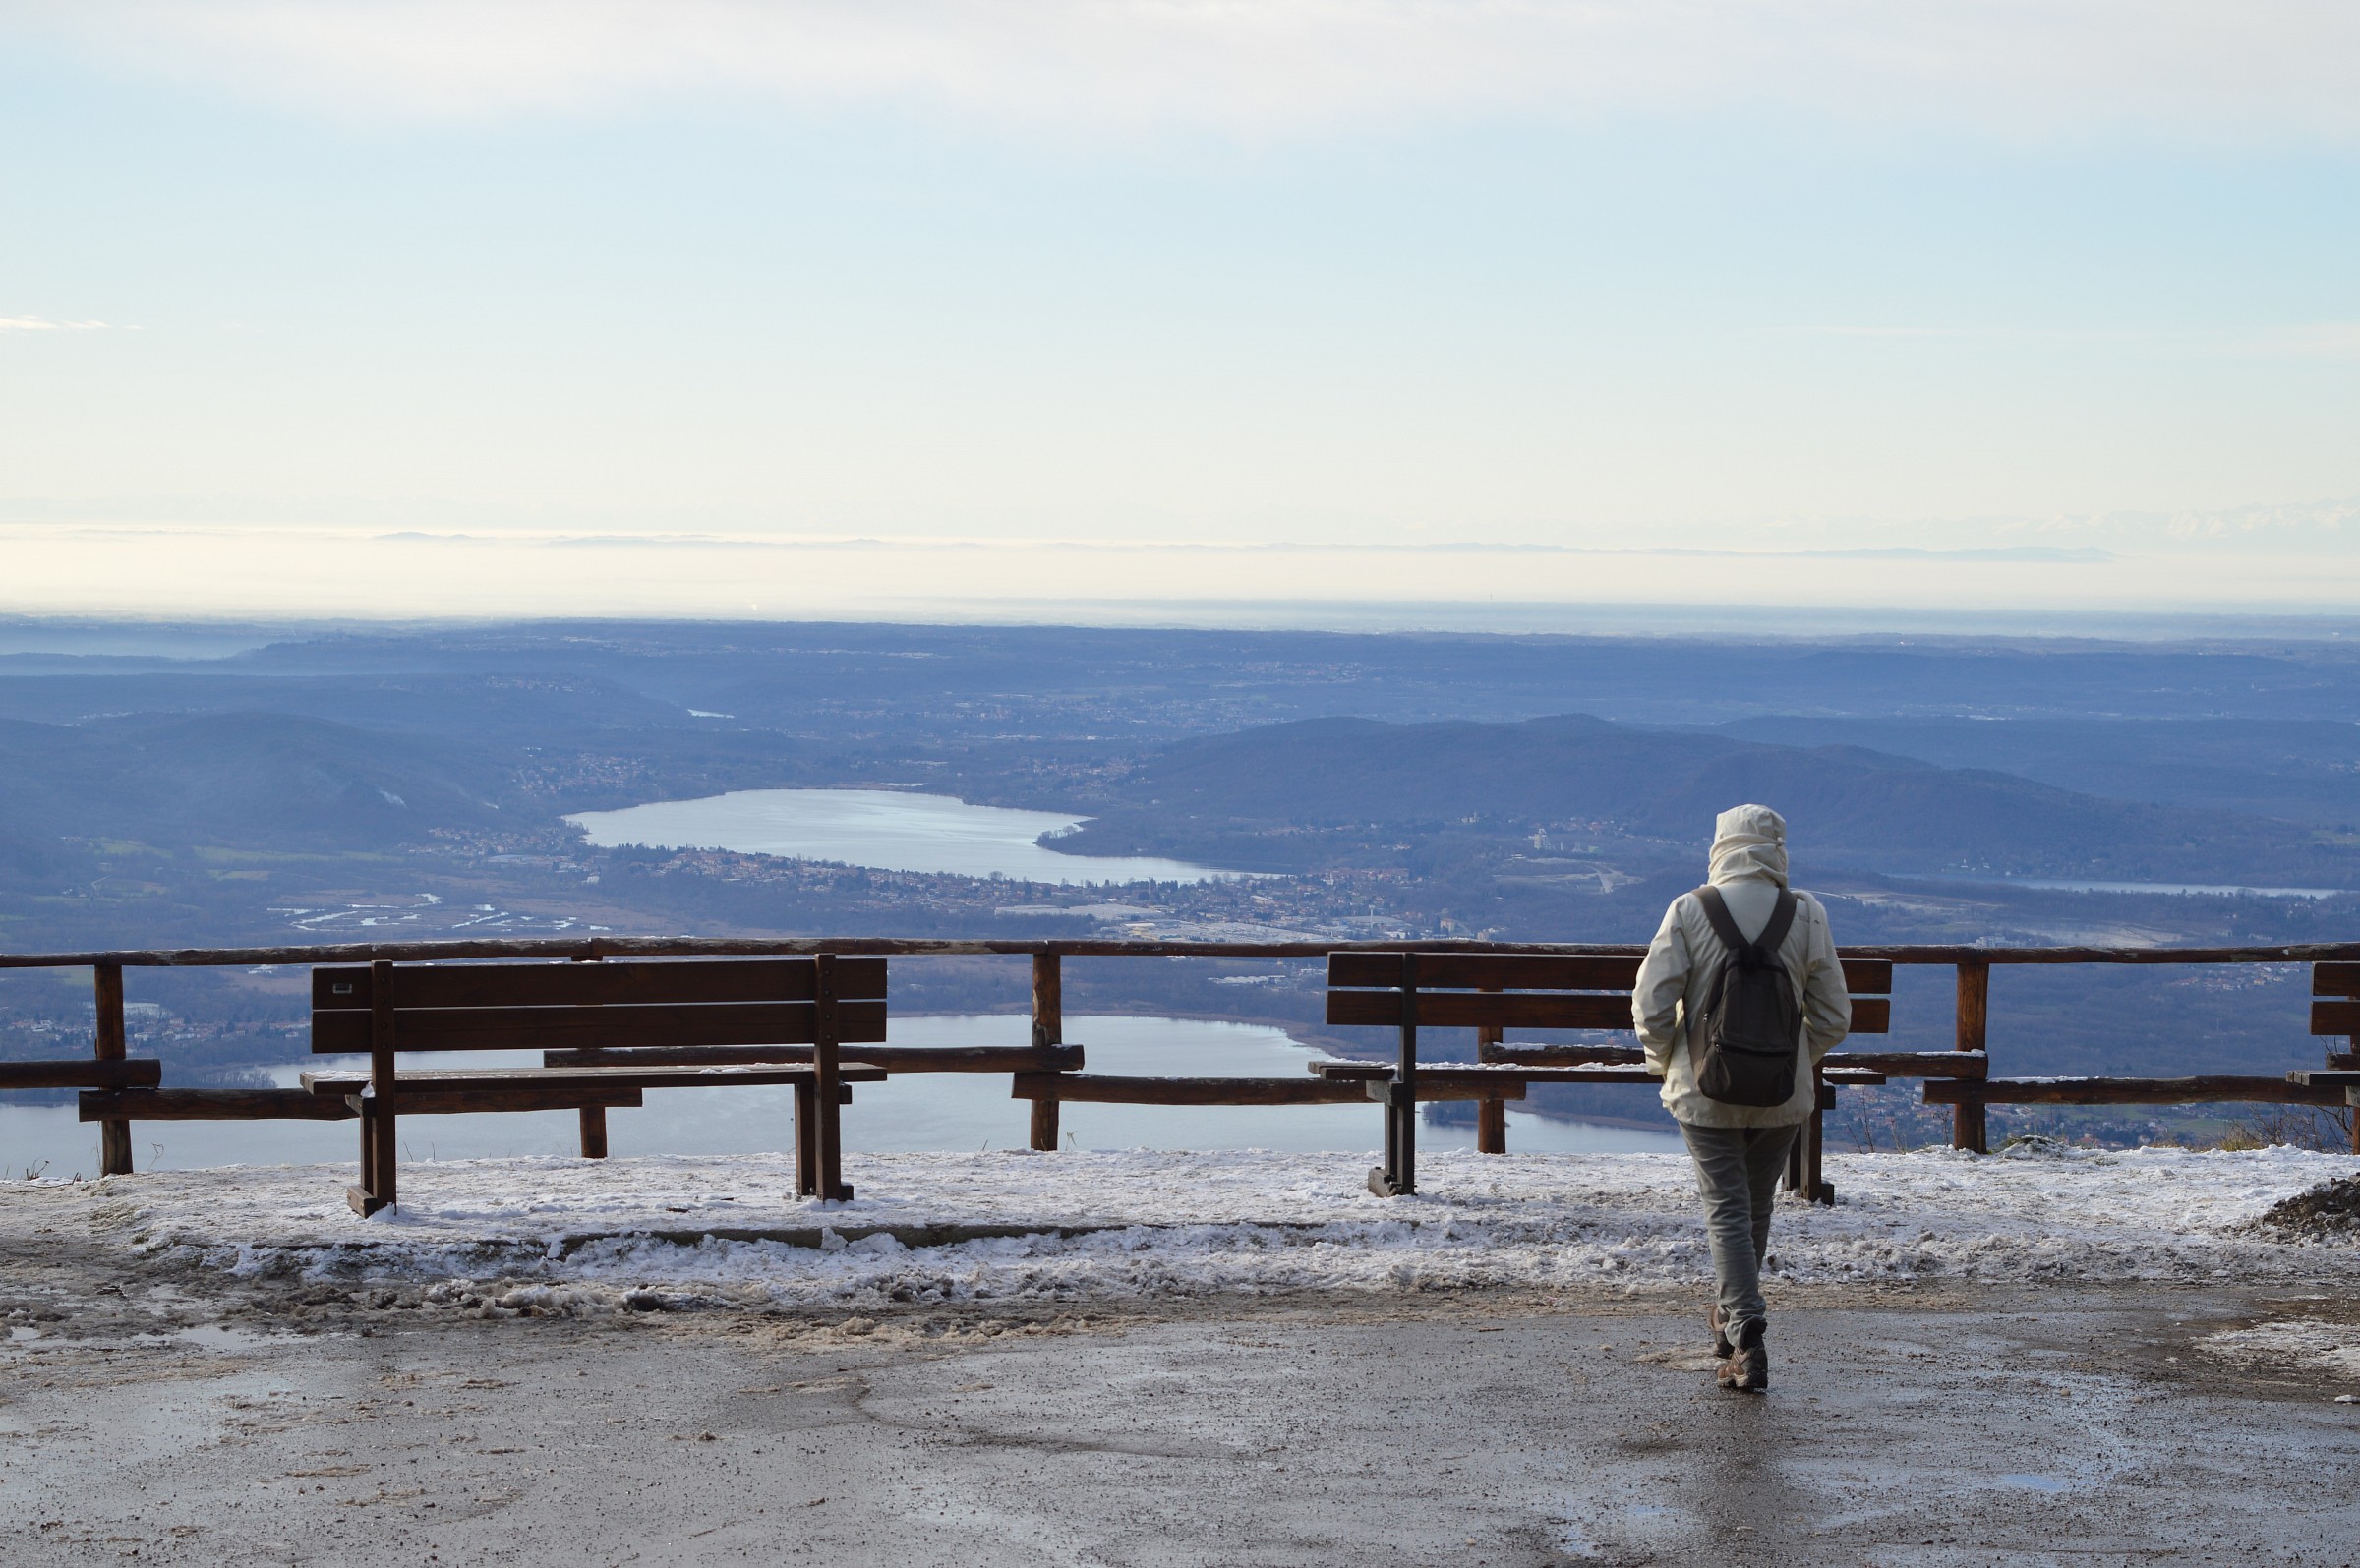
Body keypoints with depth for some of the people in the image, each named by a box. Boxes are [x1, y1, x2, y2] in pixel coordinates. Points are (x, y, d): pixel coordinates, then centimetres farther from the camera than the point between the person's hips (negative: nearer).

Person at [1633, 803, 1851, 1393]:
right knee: (1756, 1211, 19)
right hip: (1783, 1100, 2)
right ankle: (1730, 1317, 36)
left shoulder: (1689, 912, -9)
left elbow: (1651, 1007, -11)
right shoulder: (1806, 917, -5)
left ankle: (1746, 1340, -9)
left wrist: (1663, 1064, 7)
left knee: (1728, 1213, 4)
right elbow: (1833, 1018, -1)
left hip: (1705, 1095, -2)